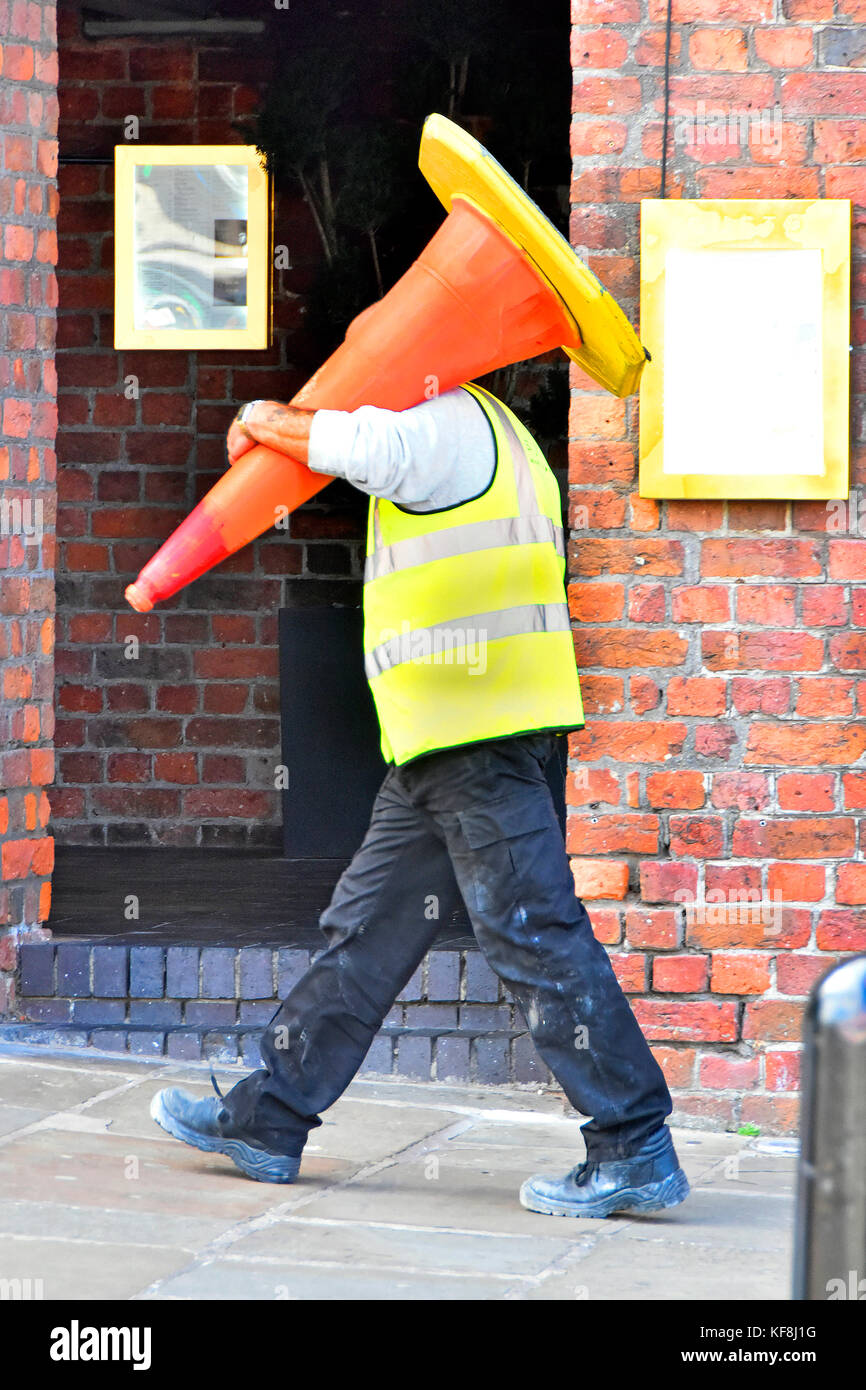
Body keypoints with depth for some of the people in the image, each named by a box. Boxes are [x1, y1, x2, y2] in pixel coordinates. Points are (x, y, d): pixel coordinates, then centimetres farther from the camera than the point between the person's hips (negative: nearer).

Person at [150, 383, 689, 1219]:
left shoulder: (447, 419, -8)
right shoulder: (471, 428, 25)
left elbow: (374, 448, -28)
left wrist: (272, 425, -12)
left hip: (479, 740, -11)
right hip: (444, 744, 11)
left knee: (534, 940, -10)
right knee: (369, 929, 14)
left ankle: (636, 1151, -7)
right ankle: (266, 1121, 20)